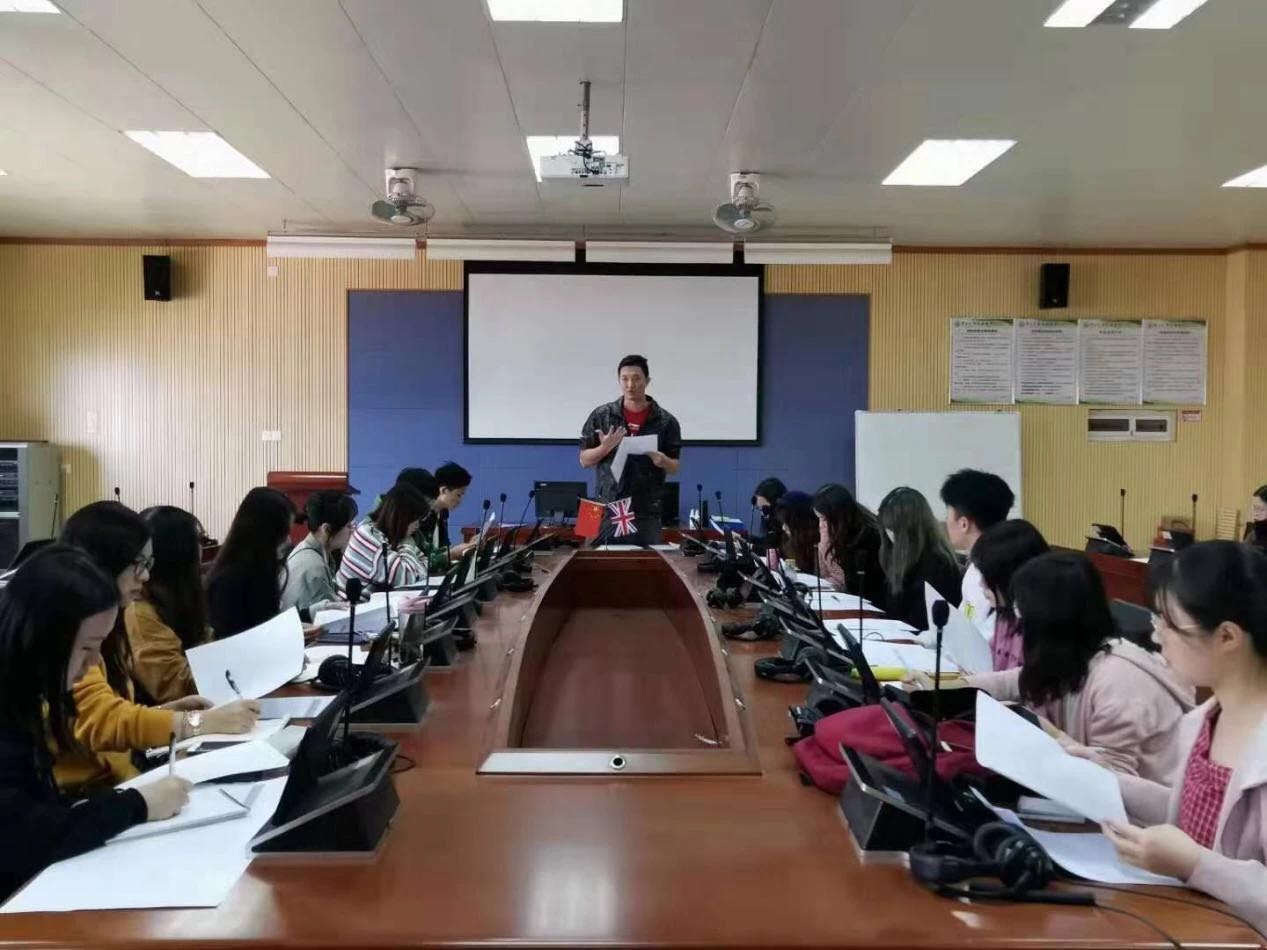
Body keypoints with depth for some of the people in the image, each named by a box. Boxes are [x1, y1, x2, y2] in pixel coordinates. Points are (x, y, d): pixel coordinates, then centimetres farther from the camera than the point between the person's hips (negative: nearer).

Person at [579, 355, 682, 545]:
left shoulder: (666, 421, 2)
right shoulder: (601, 415, 3)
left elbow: (675, 467, 6)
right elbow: (584, 460, 5)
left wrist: (663, 461, -16)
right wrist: (604, 448, -15)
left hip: (646, 512, 0)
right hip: (607, 509, 0)